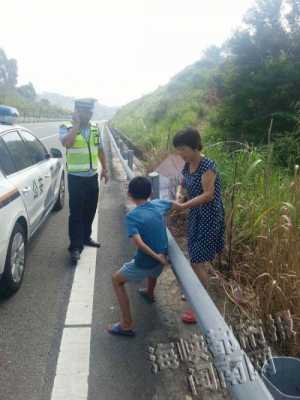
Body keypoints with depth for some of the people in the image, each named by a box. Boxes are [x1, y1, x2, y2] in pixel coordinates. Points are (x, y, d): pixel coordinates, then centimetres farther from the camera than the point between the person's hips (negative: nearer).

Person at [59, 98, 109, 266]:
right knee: (76, 213, -3)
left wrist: (105, 169, 14)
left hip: (93, 177, 5)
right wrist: (76, 124, -22)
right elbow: (67, 143, -31)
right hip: (76, 178, -5)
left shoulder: (96, 128, 7)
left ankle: (86, 237, 33)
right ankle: (75, 247, 5)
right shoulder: (67, 128, -9)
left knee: (90, 210, 15)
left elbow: (100, 150, 17)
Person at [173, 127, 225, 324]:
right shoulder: (188, 165, 4)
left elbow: (208, 195, -26)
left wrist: (183, 206, -28)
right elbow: (183, 185, 17)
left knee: (198, 262, -5)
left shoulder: (207, 166, -22)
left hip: (208, 218, -9)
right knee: (197, 259, 20)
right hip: (196, 216, 9)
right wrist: (179, 195, -5)